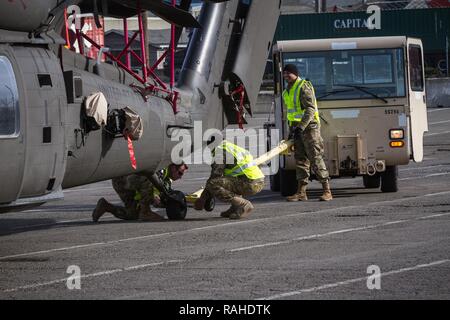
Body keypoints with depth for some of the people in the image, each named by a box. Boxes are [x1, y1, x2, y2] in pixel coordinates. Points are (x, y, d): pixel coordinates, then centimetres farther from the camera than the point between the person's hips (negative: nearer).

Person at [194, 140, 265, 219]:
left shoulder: (220, 148, -2)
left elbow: (215, 175, -5)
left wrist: (202, 198, 2)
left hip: (250, 183, -10)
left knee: (212, 185, -14)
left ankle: (243, 205, -12)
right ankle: (234, 209, 14)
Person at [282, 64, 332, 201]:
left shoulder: (304, 87, -11)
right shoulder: (287, 91, 17)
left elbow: (310, 109, -19)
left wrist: (301, 126, -25)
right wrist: (291, 128, 16)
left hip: (309, 127, -9)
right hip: (297, 128, 9)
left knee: (316, 158, -10)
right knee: (300, 159, 5)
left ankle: (327, 191, -10)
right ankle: (301, 192, 4)